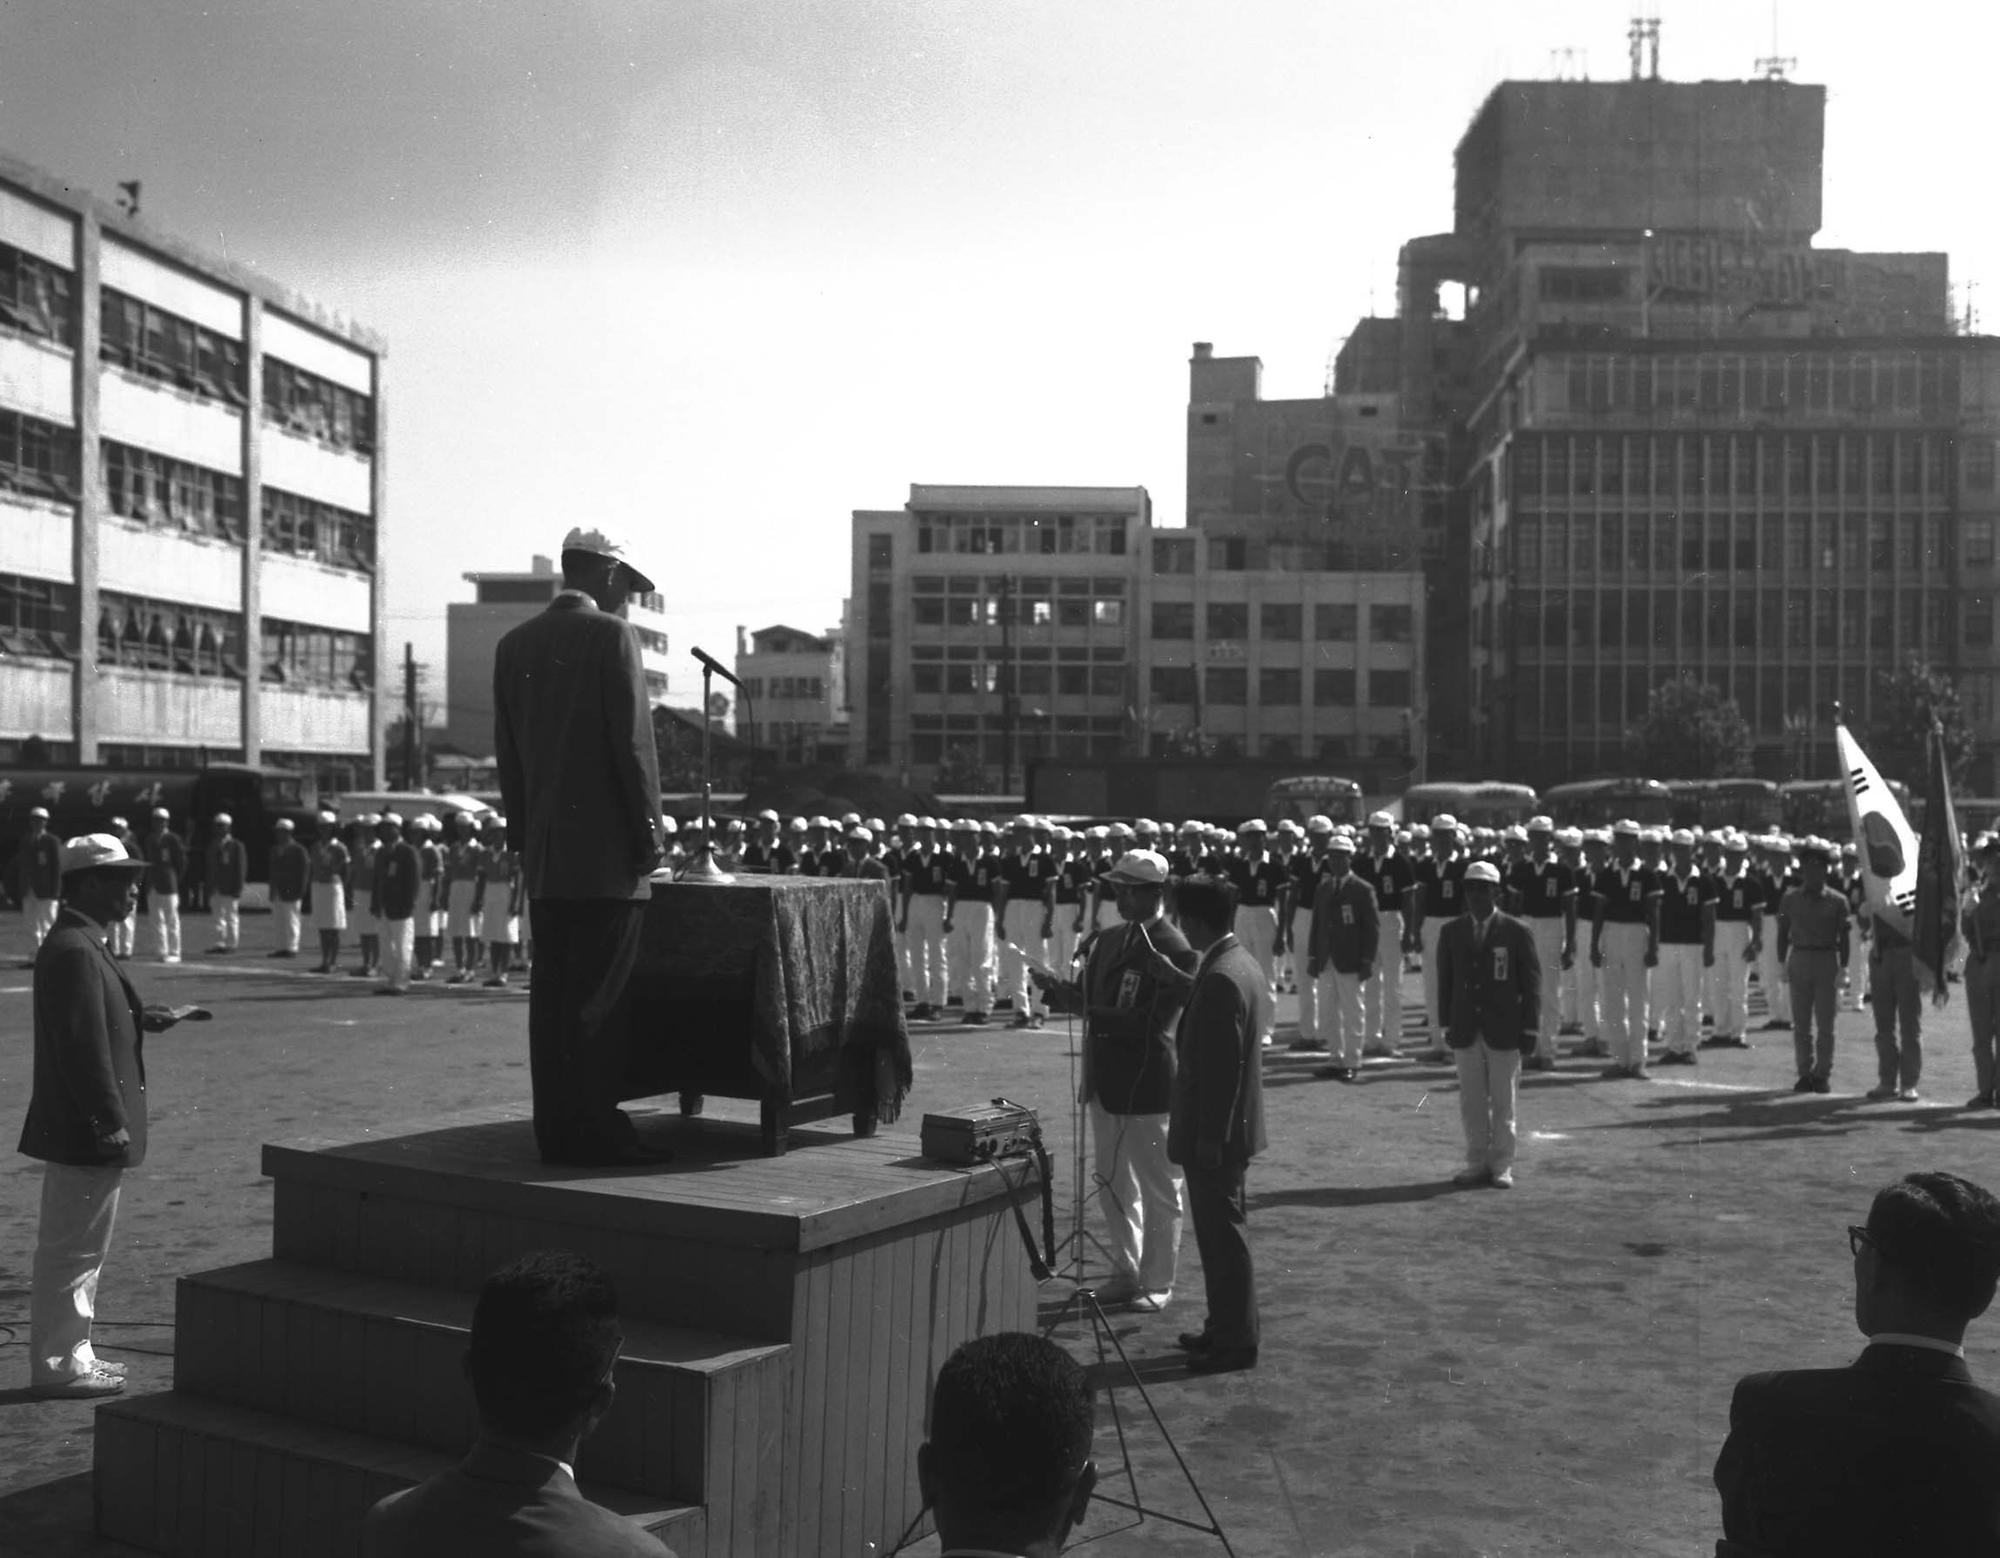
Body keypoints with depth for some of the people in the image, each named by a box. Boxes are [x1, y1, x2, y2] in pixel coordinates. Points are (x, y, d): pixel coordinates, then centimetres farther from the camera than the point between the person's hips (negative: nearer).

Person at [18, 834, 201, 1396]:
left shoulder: (79, 944, 13)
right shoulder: (74, 951, -20)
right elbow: (82, 1045, -24)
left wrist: (140, 1019, 6)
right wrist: (111, 1123, -22)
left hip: (79, 1130, 11)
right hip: (84, 1134, -11)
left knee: (76, 1248, 18)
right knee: (73, 1249, 0)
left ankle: (71, 1354, 28)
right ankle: (58, 1365, 9)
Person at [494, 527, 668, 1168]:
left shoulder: (514, 645, 12)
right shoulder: (610, 635, -8)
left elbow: (507, 750, 14)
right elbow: (632, 742, -12)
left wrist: (523, 836, 18)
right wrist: (649, 833, -6)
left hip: (543, 851, 7)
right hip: (605, 850, -7)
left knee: (553, 992, 8)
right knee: (601, 995, -4)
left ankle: (555, 1129, 11)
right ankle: (595, 1130, -2)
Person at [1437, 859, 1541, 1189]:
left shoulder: (1518, 933, -3)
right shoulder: (1451, 933, 6)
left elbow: (1531, 984, -2)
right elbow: (1445, 982, 9)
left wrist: (1529, 1030, -5)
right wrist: (1447, 1026, 5)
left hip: (1504, 1034, -3)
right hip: (1465, 1034, 3)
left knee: (1503, 1103, 4)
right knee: (1471, 1103, 7)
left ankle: (1502, 1167, 12)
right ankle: (1477, 1164, 15)